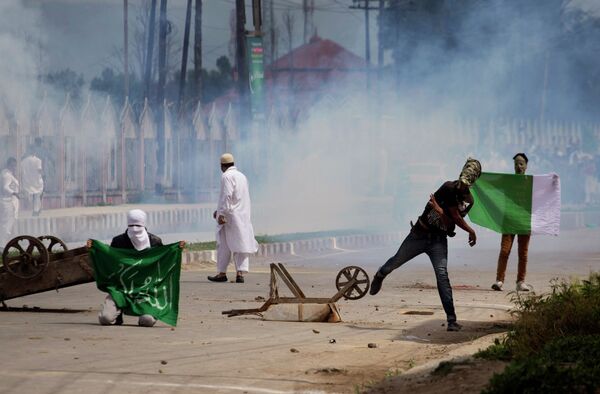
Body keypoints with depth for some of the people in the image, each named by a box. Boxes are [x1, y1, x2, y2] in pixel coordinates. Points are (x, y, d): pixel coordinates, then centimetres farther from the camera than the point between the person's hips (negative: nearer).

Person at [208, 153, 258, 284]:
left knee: (224, 244, 3)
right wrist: (220, 210, 30)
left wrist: (222, 214, -19)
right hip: (243, 216, 7)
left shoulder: (227, 176, -10)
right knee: (241, 243, 1)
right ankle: (240, 273, -7)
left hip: (230, 215, -7)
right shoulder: (242, 176, 17)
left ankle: (222, 273, 8)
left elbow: (227, 196, -19)